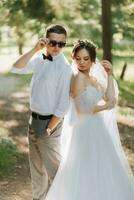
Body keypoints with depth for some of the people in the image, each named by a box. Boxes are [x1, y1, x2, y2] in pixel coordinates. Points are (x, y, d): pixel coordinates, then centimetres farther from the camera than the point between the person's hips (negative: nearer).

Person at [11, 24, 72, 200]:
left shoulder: (64, 67, -19)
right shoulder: (39, 59, 2)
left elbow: (63, 105, -20)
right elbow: (16, 69, -7)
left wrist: (48, 129, -17)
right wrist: (34, 50, -15)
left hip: (50, 121, -7)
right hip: (34, 119, 7)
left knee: (52, 168, 0)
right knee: (36, 166, 20)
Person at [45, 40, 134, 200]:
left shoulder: (93, 79, 11)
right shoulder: (78, 77, -15)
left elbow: (110, 98, 4)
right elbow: (82, 108, -21)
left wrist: (110, 75, 1)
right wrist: (105, 107, -8)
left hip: (97, 128, 9)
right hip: (86, 129, -9)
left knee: (98, 172, 16)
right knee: (87, 173, -2)